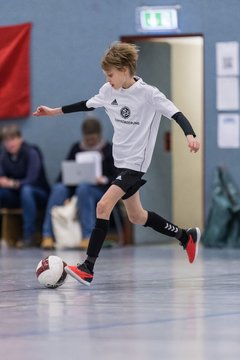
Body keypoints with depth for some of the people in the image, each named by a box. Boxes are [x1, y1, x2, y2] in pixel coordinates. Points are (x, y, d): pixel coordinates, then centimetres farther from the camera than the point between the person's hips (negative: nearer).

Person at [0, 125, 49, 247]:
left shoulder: (31, 153, -16)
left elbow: (32, 180, -25)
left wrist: (13, 184, -39)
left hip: (39, 195, -5)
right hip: (15, 196, 5)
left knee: (26, 190, -38)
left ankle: (29, 236, -37)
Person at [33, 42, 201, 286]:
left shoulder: (148, 94, -17)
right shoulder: (108, 91, 2)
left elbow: (175, 114, -20)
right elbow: (88, 105, 18)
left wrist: (190, 135, -38)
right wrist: (54, 112, 21)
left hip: (135, 163, -8)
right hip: (120, 160, 8)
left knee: (103, 206, -20)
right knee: (136, 217, 17)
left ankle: (87, 268, -19)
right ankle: (186, 236, 37)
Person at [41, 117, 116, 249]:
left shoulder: (108, 150, 7)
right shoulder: (76, 148, 16)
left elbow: (116, 177, 1)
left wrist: (105, 180, -21)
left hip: (100, 190, -3)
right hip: (75, 187, 3)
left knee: (83, 188, -38)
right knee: (58, 189, -30)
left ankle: (88, 236, -41)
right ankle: (48, 235, -34)